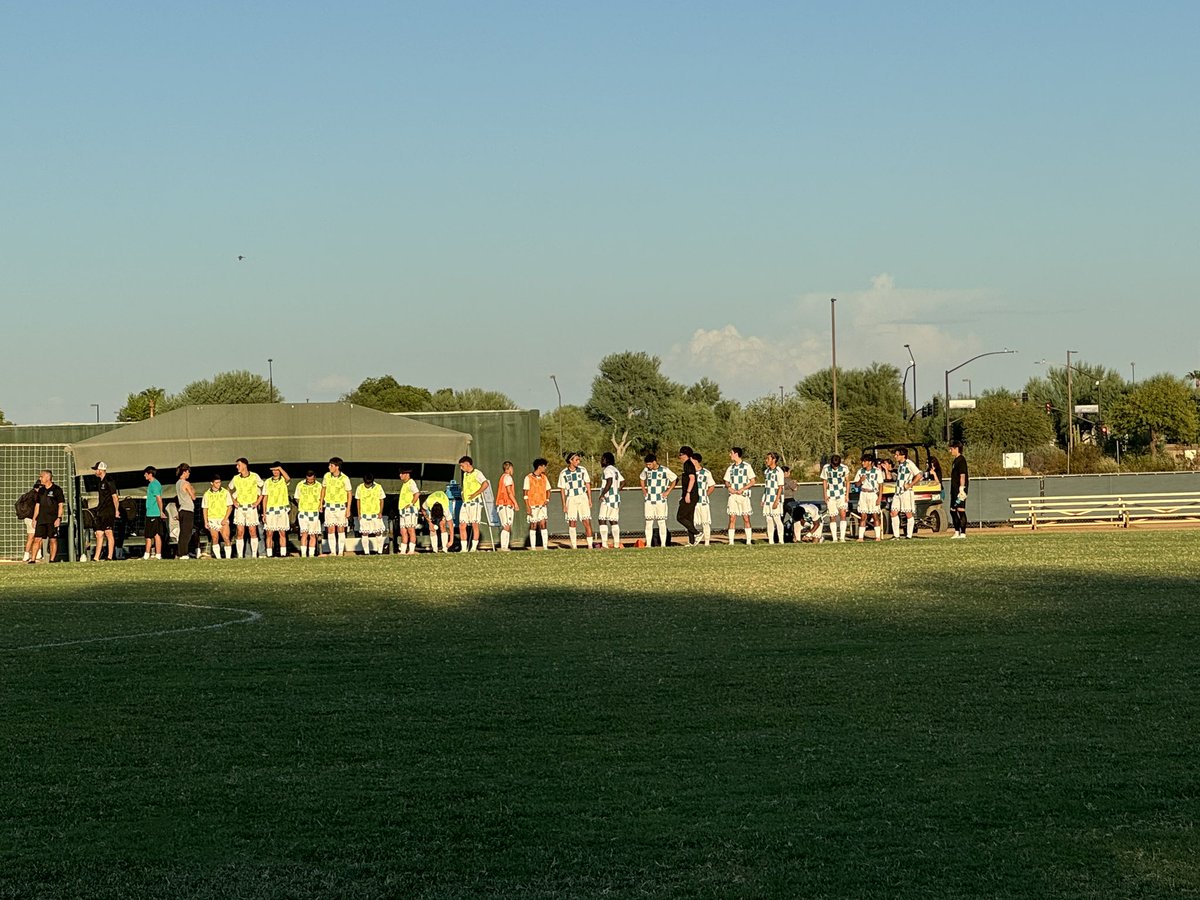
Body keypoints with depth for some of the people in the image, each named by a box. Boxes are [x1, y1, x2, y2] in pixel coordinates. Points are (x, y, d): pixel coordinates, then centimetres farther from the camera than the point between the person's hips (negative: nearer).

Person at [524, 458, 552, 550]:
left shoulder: (544, 477, 10)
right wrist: (527, 507, -12)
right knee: (533, 525, 0)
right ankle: (533, 547, 5)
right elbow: (525, 493, -6)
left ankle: (545, 546, -3)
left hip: (542, 505, 4)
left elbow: (548, 490, 20)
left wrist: (547, 499, 1)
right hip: (532, 506, -4)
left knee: (543, 524, -3)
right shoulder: (529, 478, -5)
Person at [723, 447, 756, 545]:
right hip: (732, 495, 4)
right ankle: (731, 541, -4)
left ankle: (748, 541, 0)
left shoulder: (746, 466, 1)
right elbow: (726, 481, 20)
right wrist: (729, 487, -3)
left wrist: (742, 489, -13)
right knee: (732, 518, -3)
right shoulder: (731, 467, 16)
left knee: (746, 518, -3)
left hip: (743, 495, -4)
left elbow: (752, 482, 0)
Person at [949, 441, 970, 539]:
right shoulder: (955, 460, 19)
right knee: (953, 510, 14)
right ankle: (957, 532, 21)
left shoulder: (961, 460, -11)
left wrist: (961, 489, -24)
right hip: (954, 489, 11)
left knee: (961, 510, -11)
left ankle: (963, 533, -12)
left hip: (960, 489, -11)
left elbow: (962, 475, -18)